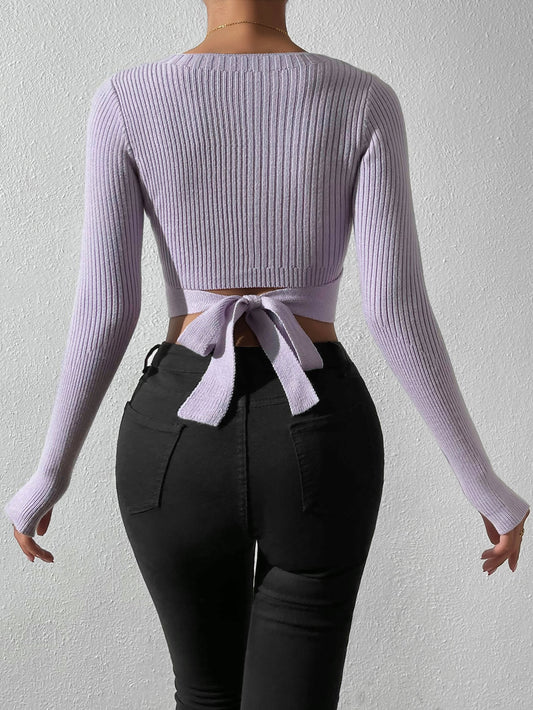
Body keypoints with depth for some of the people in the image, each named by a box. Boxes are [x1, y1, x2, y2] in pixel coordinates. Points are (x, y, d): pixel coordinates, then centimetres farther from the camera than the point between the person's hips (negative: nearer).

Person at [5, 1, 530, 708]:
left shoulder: (126, 100, -4)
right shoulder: (366, 100, -4)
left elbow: (104, 309, -7)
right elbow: (397, 310, -11)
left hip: (182, 442, 1)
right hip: (318, 445, 0)